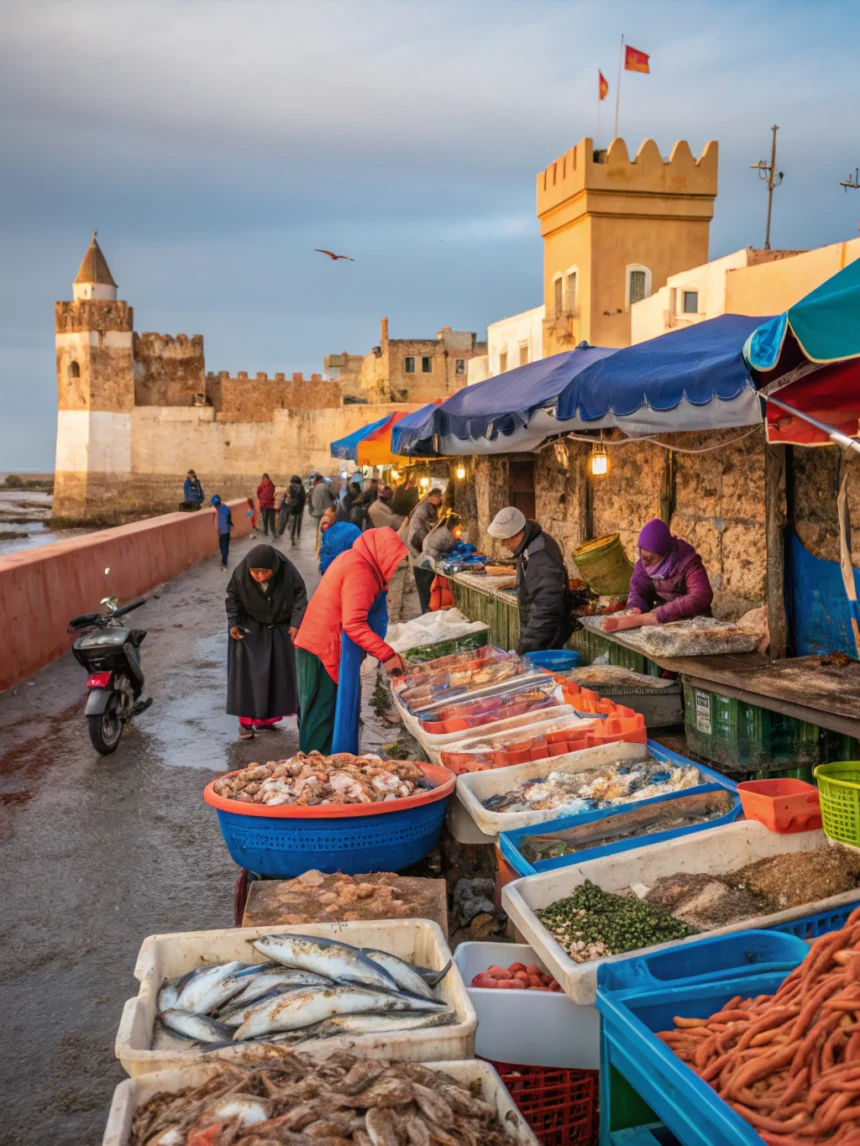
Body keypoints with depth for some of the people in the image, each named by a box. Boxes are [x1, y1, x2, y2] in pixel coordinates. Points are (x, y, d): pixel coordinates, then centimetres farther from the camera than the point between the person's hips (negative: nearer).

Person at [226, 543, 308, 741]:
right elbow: (233, 598, -7)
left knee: (278, 673, 10)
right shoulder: (240, 574, -25)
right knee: (248, 673, -3)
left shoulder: (287, 570, -27)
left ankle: (267, 717, 25)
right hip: (250, 628, -1)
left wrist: (296, 623, -18)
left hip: (280, 628, 1)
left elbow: (300, 595, -14)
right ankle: (245, 720, 7)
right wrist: (233, 623, -13)